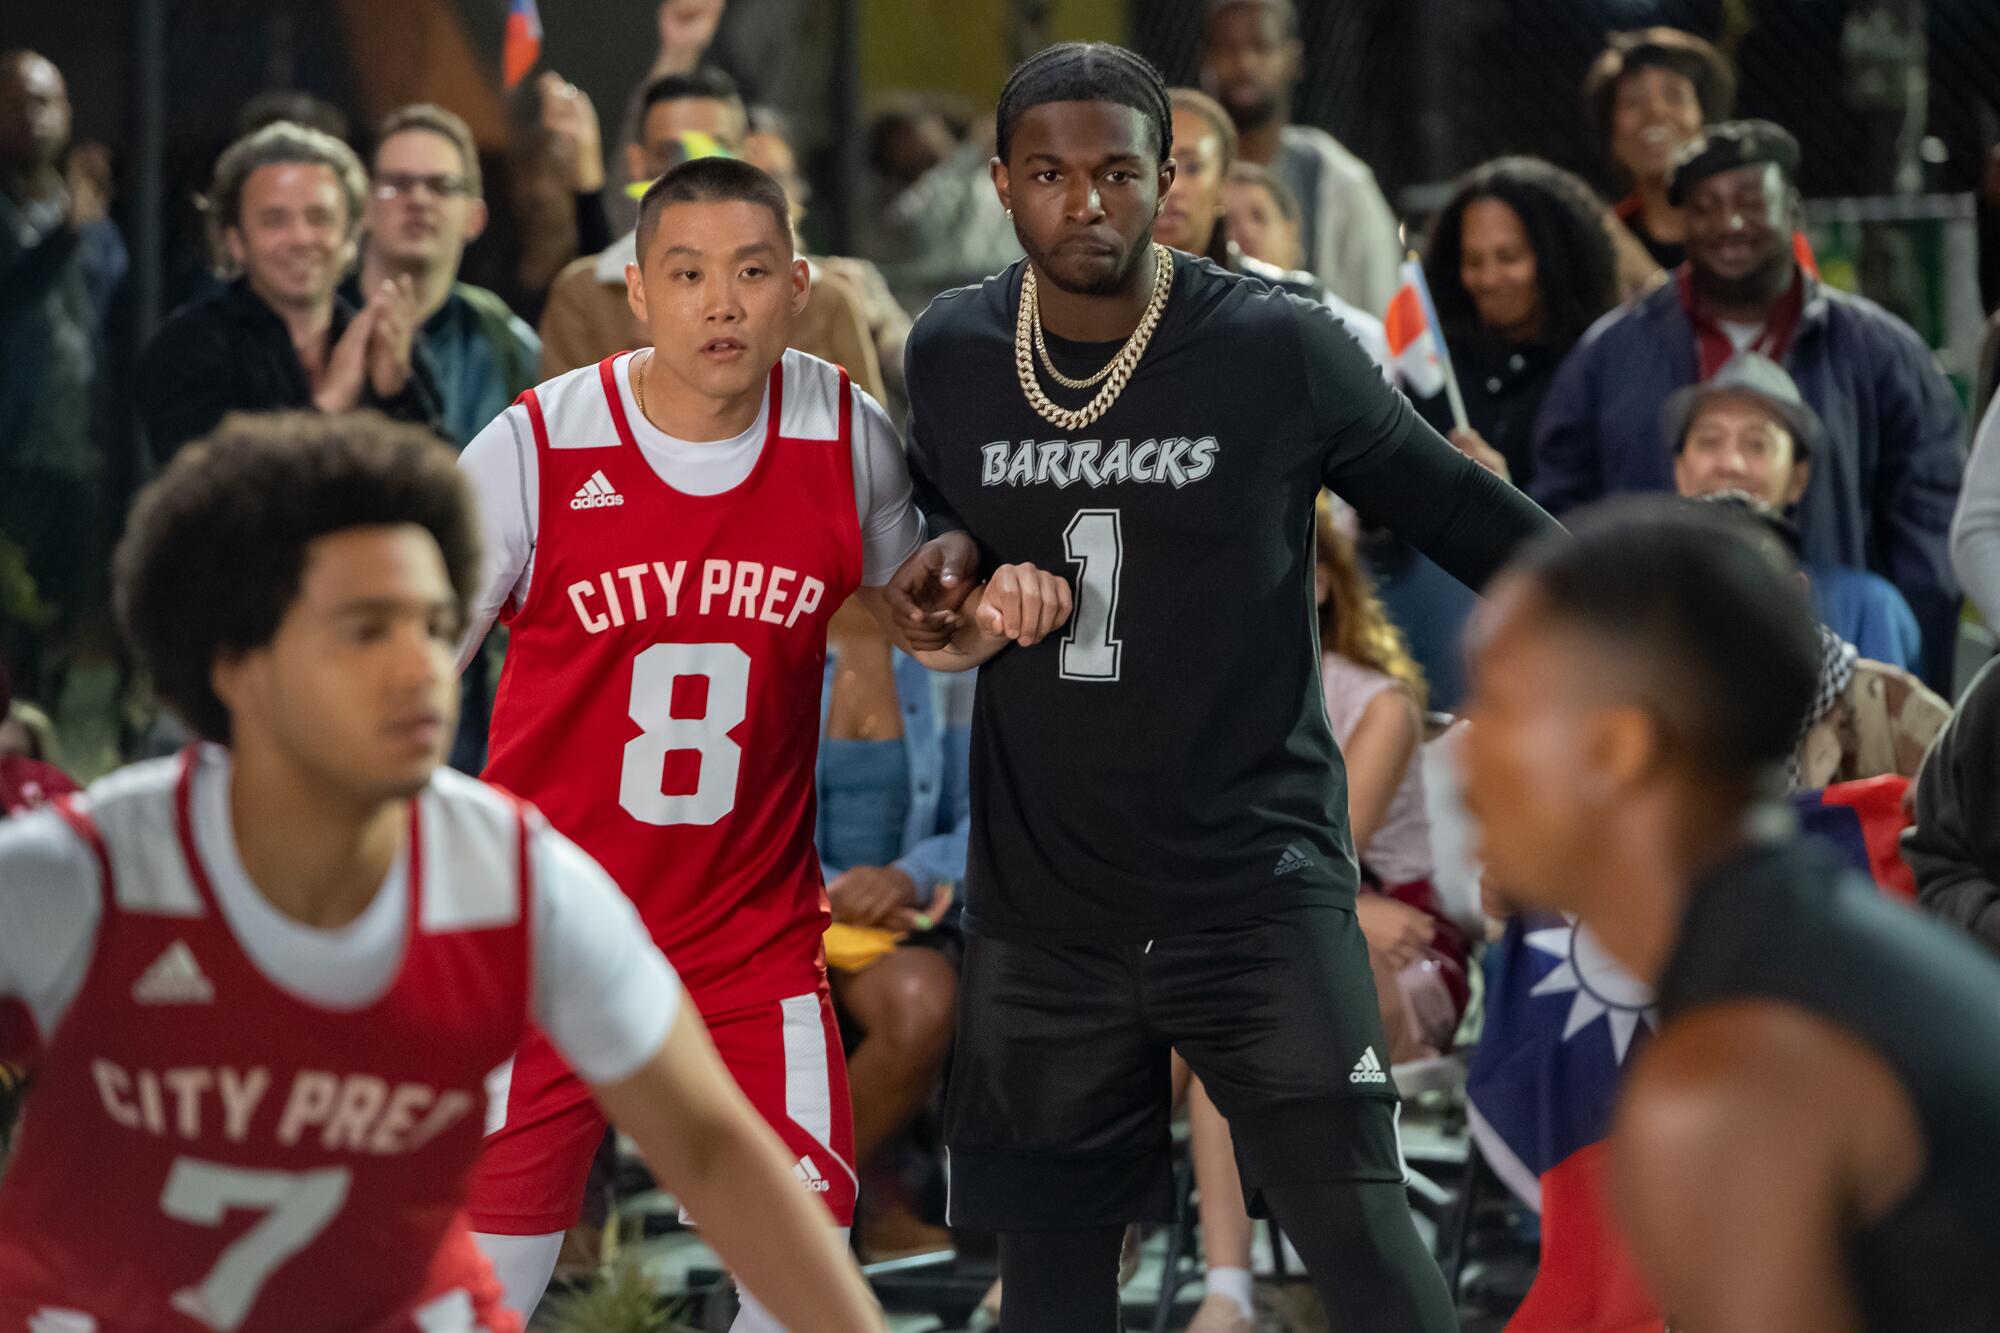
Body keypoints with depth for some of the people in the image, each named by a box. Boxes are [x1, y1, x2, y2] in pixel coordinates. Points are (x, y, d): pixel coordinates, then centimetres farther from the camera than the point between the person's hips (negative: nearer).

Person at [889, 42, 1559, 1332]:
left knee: (1355, 1228, -13)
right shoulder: (950, 354, 1)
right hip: (1041, 898, 4)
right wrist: (947, 565, -3)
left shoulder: (1280, 351, -10)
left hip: (1256, 878, -3)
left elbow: (1461, 510, 0)